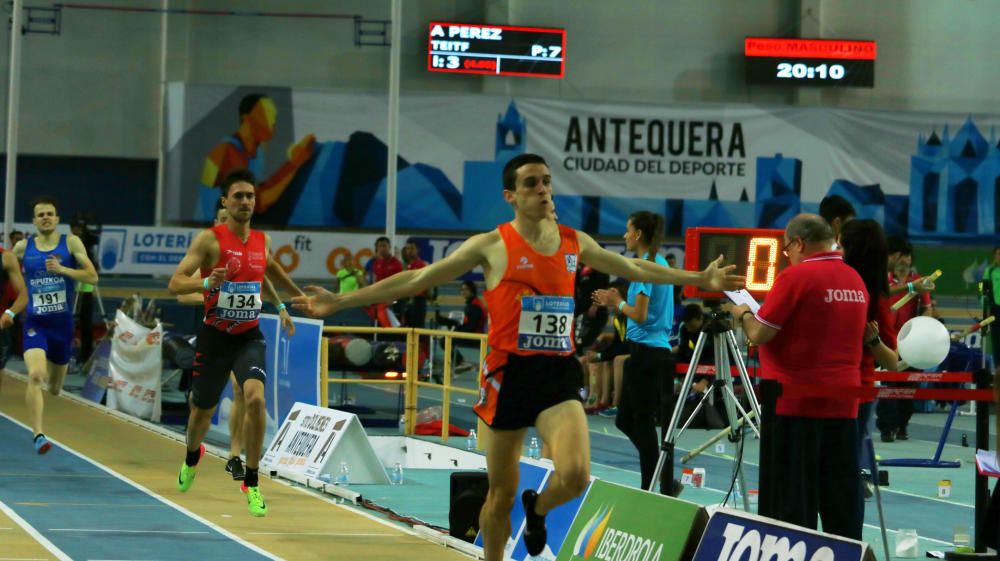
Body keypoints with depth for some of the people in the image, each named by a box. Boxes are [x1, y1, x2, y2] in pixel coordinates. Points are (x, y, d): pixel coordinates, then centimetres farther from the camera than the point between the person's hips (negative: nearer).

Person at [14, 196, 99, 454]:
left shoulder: (71, 243, -2)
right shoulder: (22, 247, 1)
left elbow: (92, 277, -10)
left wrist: (62, 269, -20)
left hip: (62, 323, 1)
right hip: (35, 323, -1)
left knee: (55, 388, 17)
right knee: (35, 375, -26)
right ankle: (38, 435, -27)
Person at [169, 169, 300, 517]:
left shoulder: (262, 241, 3)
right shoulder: (210, 239, -12)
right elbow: (174, 284, -19)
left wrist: (279, 306, 23)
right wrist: (206, 282, -36)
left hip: (249, 337, 2)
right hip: (215, 336, -2)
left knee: (255, 398, -23)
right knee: (202, 408, 14)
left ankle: (251, 482, -13)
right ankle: (192, 457, 50)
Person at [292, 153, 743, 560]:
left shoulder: (575, 242, 8)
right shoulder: (493, 246, -3)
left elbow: (634, 268, 24)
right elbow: (418, 279, -2)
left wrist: (700, 279, 26)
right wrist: (339, 302, -6)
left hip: (558, 374, 2)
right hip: (509, 372, -2)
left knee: (575, 475, -18)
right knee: (502, 493, 5)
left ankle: (537, 509, 17)